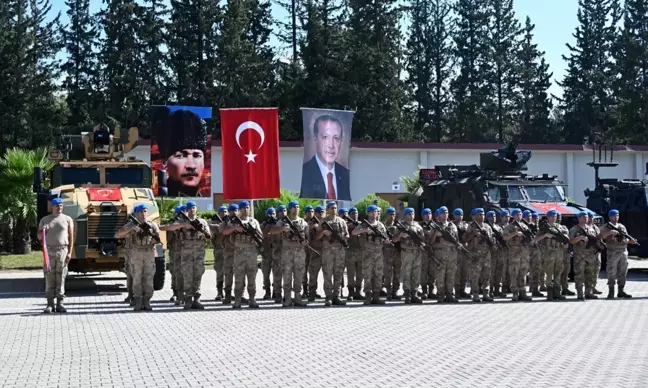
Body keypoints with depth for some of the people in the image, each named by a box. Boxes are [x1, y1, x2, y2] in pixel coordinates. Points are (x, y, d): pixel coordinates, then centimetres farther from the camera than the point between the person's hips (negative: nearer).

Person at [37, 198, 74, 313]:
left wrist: (69, 252, -5)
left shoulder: (67, 219, 5)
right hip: (49, 251, 1)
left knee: (61, 278, 0)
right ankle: (50, 304, 1)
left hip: (62, 251, -1)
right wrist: (43, 231, -10)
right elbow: (39, 236, 13)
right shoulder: (44, 220, 9)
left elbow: (71, 237, 3)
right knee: (49, 278, -1)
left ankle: (60, 304, 3)